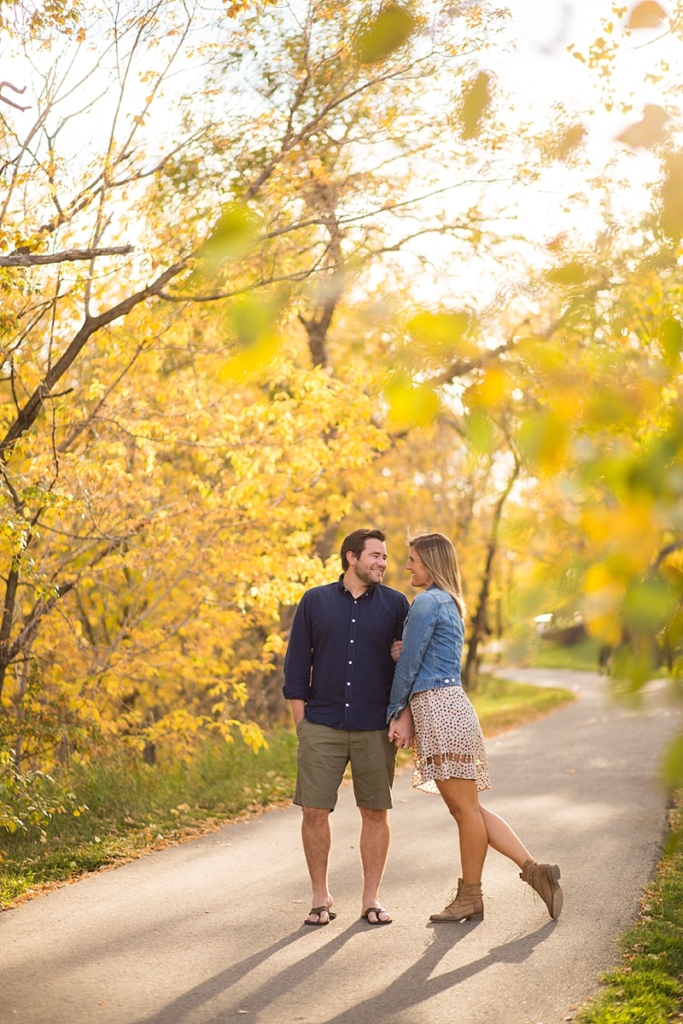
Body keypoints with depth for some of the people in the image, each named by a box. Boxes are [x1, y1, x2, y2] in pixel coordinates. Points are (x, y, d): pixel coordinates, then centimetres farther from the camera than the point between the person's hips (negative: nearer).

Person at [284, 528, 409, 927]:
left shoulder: (396, 604, 6)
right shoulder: (315, 601, 6)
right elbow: (297, 663, 7)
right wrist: (301, 722, 2)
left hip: (375, 728, 0)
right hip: (322, 726, 0)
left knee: (376, 812, 4)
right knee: (314, 811, -2)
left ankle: (372, 898, 16)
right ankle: (321, 897, 13)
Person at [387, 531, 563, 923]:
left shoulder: (427, 602, -10)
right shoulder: (450, 604, 20)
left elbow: (409, 663, -10)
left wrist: (394, 713, 2)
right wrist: (407, 714, 9)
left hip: (440, 711, -10)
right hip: (442, 709, 10)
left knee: (465, 807, 0)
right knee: (466, 807, 12)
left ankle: (470, 898, 9)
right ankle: (535, 869, 12)